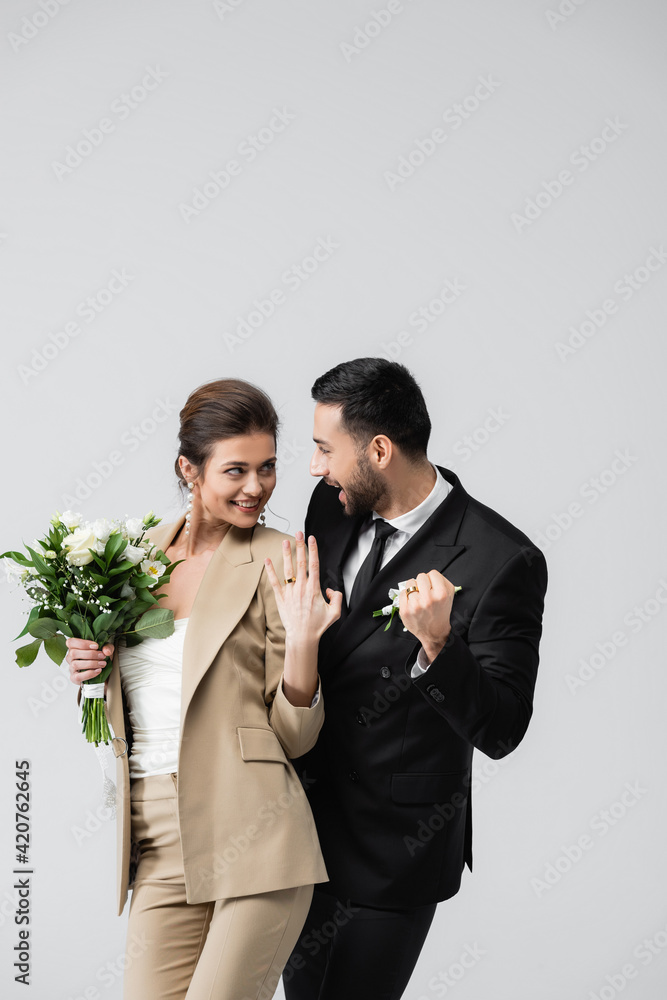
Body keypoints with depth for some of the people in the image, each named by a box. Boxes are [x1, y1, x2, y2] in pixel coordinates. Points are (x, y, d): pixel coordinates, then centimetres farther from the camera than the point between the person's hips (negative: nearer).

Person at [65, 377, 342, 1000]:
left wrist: (302, 640, -18)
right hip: (158, 844, 4)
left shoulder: (280, 564, -3)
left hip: (254, 843, -4)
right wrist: (88, 671, 2)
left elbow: (294, 736, -3)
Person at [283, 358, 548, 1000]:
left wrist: (437, 644, -37)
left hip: (392, 850, -6)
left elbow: (500, 731, -23)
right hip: (304, 824, 6)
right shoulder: (332, 506, -2)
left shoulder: (502, 562, -22)